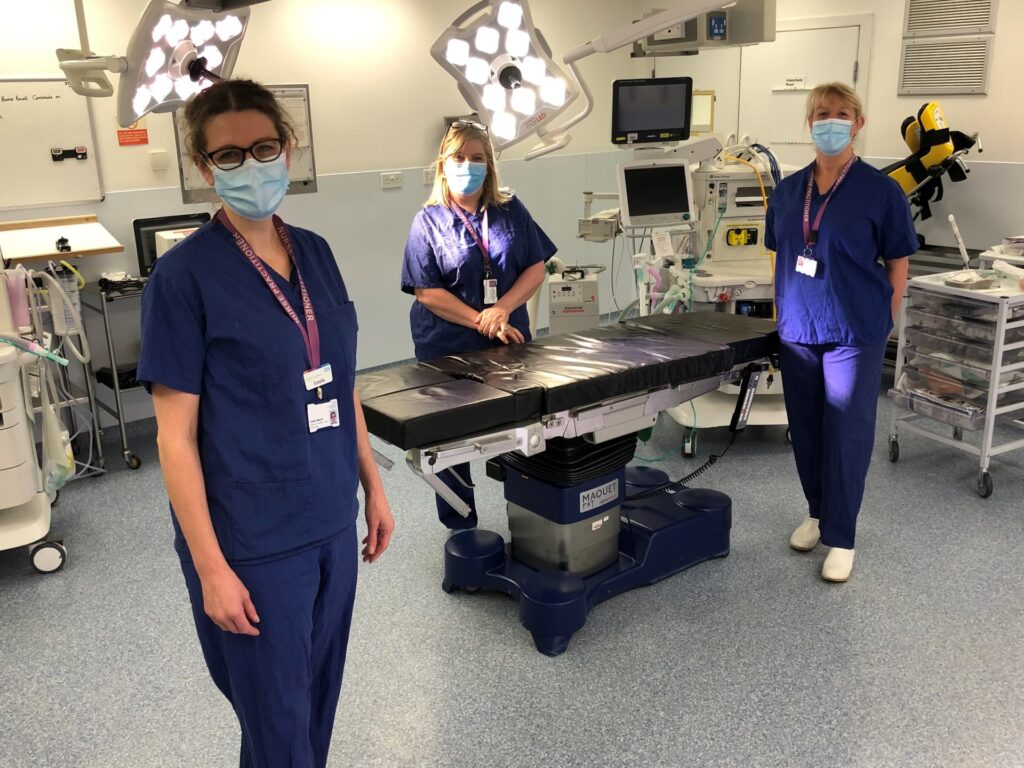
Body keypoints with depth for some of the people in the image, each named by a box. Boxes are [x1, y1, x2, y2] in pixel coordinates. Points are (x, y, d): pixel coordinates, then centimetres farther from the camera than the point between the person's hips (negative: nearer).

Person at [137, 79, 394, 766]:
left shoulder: (316, 253, 5)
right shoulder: (185, 275, -13)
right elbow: (176, 435, -12)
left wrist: (374, 486, 12)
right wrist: (210, 567, -14)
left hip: (333, 523, 6)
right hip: (254, 543, -5)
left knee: (320, 705, 20)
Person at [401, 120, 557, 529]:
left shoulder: (510, 211, 5)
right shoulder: (429, 220, -4)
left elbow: (536, 268, 1)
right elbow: (427, 292, -10)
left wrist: (502, 308, -16)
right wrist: (482, 323, -17)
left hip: (510, 340, 3)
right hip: (449, 348, -2)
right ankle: (460, 527, 25)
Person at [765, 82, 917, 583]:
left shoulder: (881, 191, -7)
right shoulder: (788, 190, 5)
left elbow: (897, 264, -2)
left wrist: (882, 326, -2)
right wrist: (785, 309, 9)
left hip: (854, 333, -4)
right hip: (797, 330, 4)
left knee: (846, 433, 2)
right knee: (805, 428, 13)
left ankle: (841, 536, 14)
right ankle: (817, 512, 32)